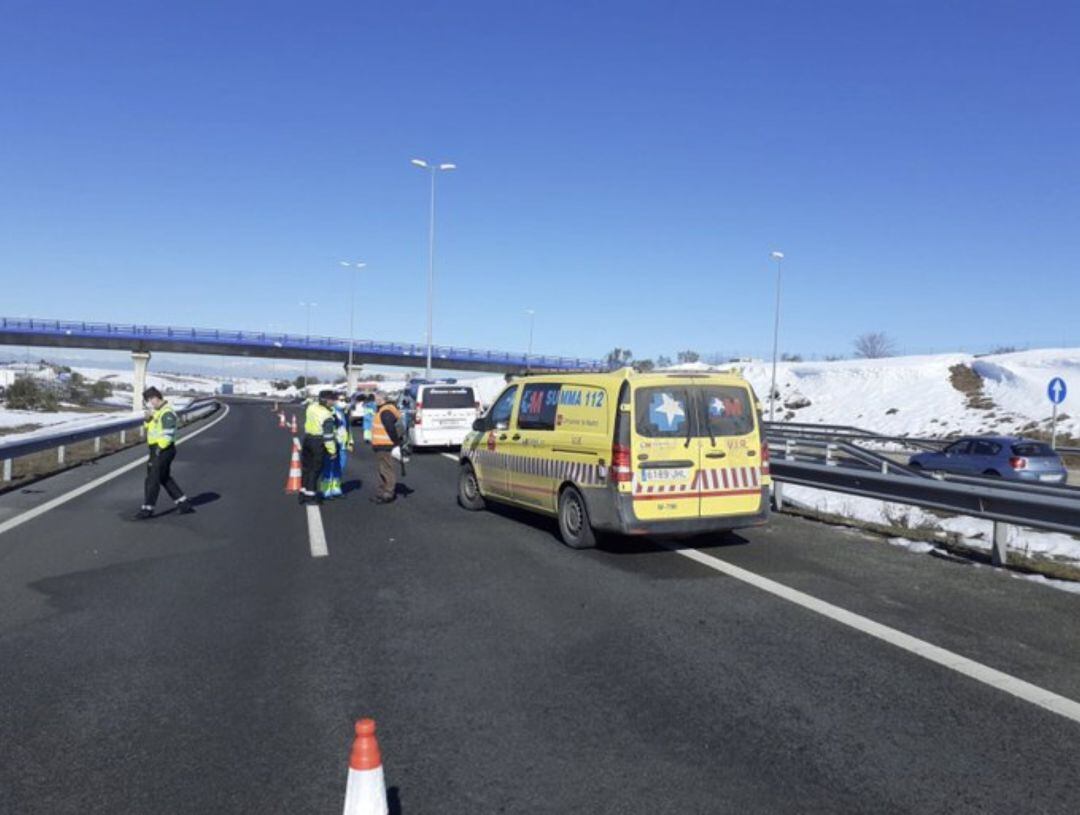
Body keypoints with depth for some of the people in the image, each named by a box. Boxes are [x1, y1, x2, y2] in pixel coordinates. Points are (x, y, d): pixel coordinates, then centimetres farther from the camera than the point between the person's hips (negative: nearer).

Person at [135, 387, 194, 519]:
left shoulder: (167, 413, -17)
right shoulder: (157, 411, 15)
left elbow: (168, 434, -23)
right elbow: (148, 428, 23)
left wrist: (159, 448, -20)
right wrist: (148, 419, 2)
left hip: (163, 450, -10)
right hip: (157, 450, 10)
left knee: (153, 479, -3)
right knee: (165, 478, 15)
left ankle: (147, 508, 6)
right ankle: (184, 504, 20)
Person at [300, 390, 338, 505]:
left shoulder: (312, 407, -2)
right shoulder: (327, 417, -22)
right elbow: (328, 436, -21)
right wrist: (332, 450, -13)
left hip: (307, 438, 7)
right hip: (318, 444, -7)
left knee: (306, 468, 16)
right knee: (315, 470, 3)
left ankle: (303, 494, 23)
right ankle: (310, 496, 6)